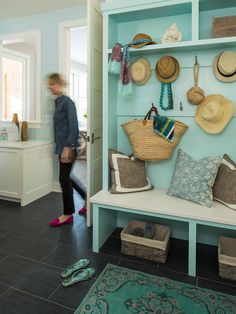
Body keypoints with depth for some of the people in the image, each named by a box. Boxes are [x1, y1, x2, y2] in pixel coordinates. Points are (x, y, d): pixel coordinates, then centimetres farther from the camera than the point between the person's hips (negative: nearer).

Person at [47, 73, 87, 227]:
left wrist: (68, 148, -23)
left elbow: (73, 126, -18)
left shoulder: (67, 102, -12)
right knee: (68, 178, 16)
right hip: (62, 146, 9)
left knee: (64, 179, -2)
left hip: (67, 147, -9)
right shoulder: (58, 102, 15)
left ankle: (68, 215, 12)